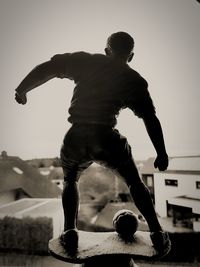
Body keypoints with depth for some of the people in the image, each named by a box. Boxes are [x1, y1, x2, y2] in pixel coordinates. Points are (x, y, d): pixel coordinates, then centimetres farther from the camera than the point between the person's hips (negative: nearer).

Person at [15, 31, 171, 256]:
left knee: (70, 181, 28)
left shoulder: (86, 61, 11)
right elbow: (151, 120, 7)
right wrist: (162, 153, 12)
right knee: (135, 183, 23)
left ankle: (70, 231, 15)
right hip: (108, 139, 0)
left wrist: (22, 90, 13)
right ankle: (157, 233, 23)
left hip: (76, 137, 1)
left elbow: (48, 67, 3)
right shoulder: (134, 80, 11)